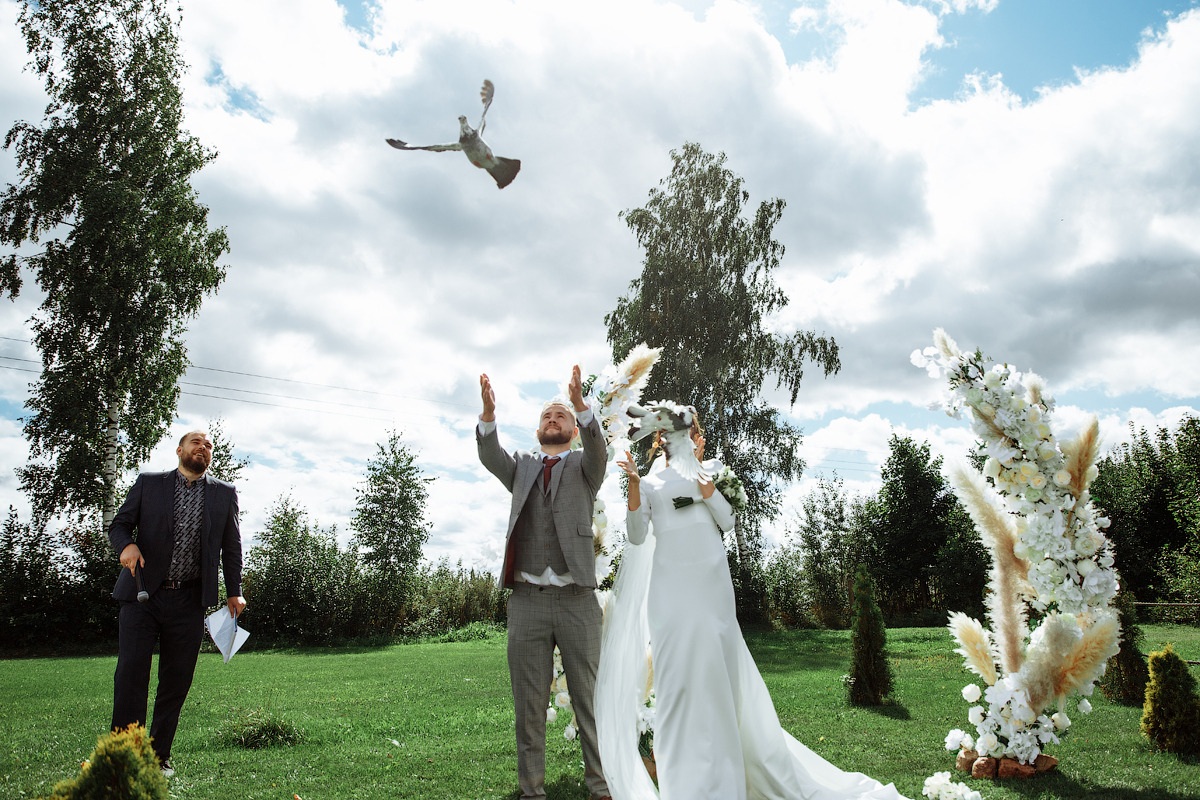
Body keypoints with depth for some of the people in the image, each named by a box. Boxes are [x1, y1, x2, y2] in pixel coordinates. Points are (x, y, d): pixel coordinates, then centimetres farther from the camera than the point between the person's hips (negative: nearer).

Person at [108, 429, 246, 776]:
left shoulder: (224, 493, 11)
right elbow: (118, 524, 10)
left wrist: (234, 592, 7)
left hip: (189, 602, 1)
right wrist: (127, 544, -13)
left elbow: (231, 546, 13)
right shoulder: (148, 483, 9)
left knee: (176, 679, 4)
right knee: (131, 671, -8)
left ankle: (159, 756, 16)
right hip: (143, 594, -1)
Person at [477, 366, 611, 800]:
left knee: (589, 695, 5)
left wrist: (580, 403, -28)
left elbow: (599, 451, -11)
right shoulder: (521, 464, 17)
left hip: (577, 600, -2)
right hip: (527, 599, 2)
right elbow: (490, 456, -2)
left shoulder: (584, 465, 11)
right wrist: (488, 411, -21)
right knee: (529, 702, 8)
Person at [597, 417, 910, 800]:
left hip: (711, 580, 1)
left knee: (719, 669, 1)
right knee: (677, 669, -6)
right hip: (671, 585, -1)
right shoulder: (650, 481, 12)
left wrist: (707, 486, -8)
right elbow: (637, 536, 2)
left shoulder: (709, 469, 16)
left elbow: (727, 522, 7)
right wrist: (633, 487, -9)